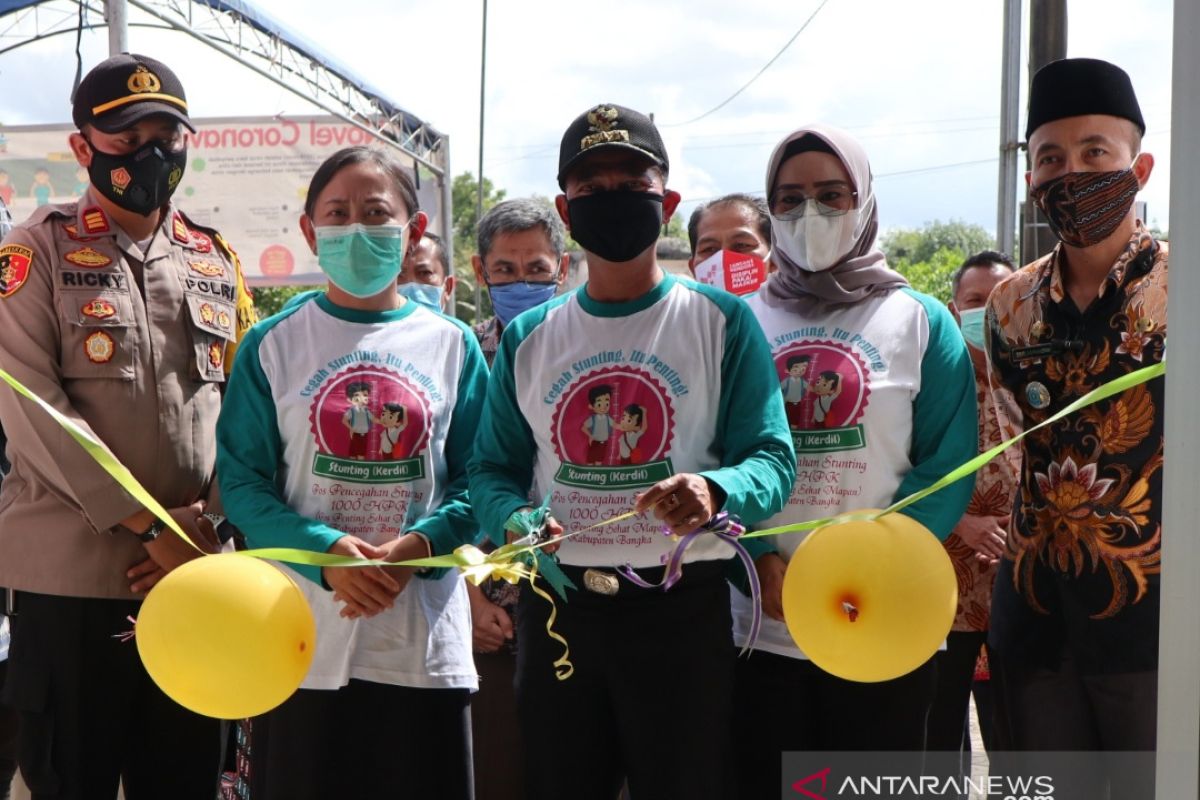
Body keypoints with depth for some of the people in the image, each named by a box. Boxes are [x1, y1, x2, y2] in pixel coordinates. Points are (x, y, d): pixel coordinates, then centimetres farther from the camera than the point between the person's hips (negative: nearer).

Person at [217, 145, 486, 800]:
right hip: (303, 644, 0)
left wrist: (419, 546, -16)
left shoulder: (451, 345, 4)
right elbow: (242, 482, -3)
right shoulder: (273, 345, 2)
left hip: (425, 645, 1)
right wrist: (325, 552, -18)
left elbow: (478, 478, 2)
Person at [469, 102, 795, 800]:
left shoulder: (722, 321, -2)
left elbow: (772, 456, -7)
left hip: (684, 608, -3)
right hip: (557, 610, 3)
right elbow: (493, 468, 7)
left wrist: (714, 491, -29)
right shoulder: (528, 338, 8)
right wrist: (516, 521, -15)